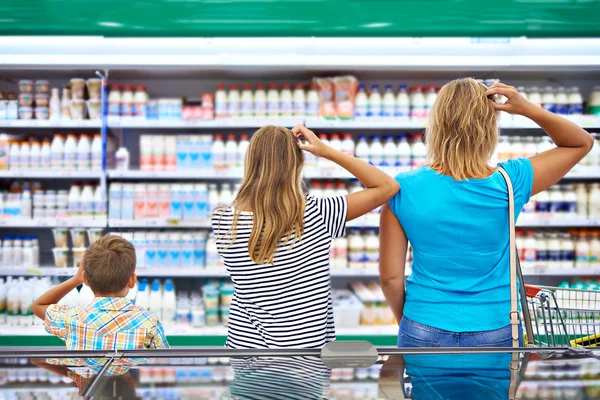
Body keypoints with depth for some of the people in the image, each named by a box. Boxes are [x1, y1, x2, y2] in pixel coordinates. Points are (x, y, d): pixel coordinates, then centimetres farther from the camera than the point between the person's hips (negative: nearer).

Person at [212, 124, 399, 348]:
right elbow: (387, 186, -7)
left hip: (246, 344, 2)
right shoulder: (316, 214, -17)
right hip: (308, 346, -2)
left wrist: (264, 153, 5)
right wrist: (328, 152, -8)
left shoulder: (223, 223, -12)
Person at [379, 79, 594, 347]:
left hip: (425, 332, 0)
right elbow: (582, 142, 4)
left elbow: (390, 277, -8)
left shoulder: (404, 189, -13)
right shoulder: (509, 183, -11)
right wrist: (527, 109, -8)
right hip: (496, 332, 1)